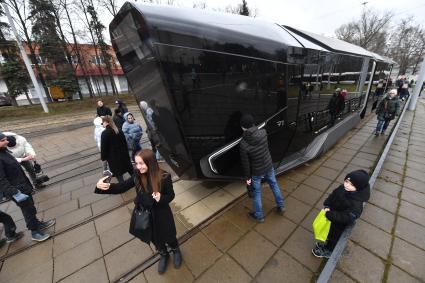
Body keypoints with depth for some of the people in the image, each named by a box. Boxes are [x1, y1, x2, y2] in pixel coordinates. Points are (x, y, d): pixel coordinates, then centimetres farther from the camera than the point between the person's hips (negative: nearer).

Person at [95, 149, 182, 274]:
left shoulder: (164, 177, -28)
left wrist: (161, 198, -36)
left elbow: (171, 196, -15)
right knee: (155, 239, 27)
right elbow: (122, 187, -11)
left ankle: (176, 251, 58)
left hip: (162, 215, -3)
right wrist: (103, 186, -29)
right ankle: (164, 255, 59)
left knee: (168, 237, 22)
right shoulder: (137, 176, -16)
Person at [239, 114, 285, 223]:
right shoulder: (263, 132, -21)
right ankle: (281, 206, 48)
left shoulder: (243, 144, -30)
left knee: (257, 193, 17)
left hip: (256, 172, -4)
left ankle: (259, 215, 38)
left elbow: (245, 163, -18)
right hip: (269, 166, 4)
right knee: (274, 185, 28)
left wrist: (247, 177, -4)